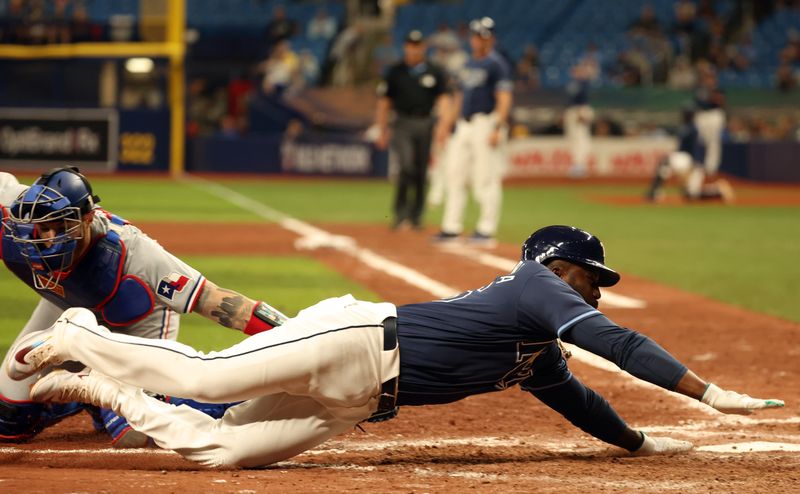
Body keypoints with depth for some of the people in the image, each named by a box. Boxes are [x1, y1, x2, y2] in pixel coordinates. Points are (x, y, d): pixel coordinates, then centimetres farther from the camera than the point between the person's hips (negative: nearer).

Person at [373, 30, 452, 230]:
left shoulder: (434, 72, 7)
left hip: (425, 125, 2)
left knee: (421, 172, 4)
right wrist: (382, 131, 4)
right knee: (406, 166, -18)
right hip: (403, 124, -2)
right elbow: (384, 102, 8)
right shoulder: (395, 72, 5)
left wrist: (443, 123, -16)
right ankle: (400, 214, -13)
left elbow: (443, 99, 0)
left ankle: (416, 216, 13)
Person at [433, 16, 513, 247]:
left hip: (486, 123, -9)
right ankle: (451, 227, 11)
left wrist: (497, 129, -23)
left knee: (486, 180, -8)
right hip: (464, 125, 9)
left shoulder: (497, 64, -7)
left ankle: (487, 230, -5)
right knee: (454, 174, 7)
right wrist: (448, 123, 17)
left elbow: (504, 99, -14)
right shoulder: (469, 64, 18)